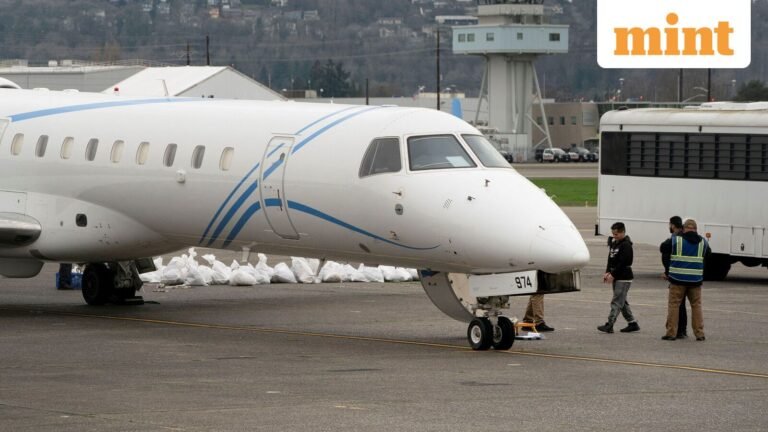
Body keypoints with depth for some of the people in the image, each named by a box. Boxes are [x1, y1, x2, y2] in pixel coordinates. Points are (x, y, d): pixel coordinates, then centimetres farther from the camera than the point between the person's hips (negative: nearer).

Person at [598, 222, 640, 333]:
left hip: (624, 278, -10)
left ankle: (609, 325, -14)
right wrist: (608, 272, 1)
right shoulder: (614, 243, 14)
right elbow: (610, 259, 15)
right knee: (622, 302, 13)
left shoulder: (626, 246, -14)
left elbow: (622, 263, -20)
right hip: (616, 278, 10)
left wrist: (613, 275, -18)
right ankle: (632, 323, 20)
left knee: (616, 301, -11)